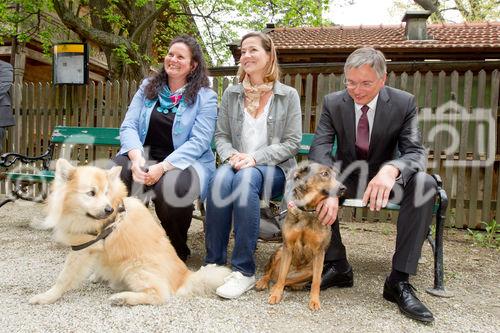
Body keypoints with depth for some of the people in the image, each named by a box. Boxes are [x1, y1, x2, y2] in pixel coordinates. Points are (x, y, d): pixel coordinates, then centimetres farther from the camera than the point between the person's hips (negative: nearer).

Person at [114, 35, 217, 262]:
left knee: (171, 187, -37)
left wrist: (163, 167, -22)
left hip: (186, 161, -3)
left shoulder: (205, 97, 1)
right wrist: (136, 156, -18)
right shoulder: (148, 87, 13)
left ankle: (177, 250, -5)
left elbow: (199, 142, -10)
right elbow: (129, 126, 4)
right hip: (145, 156, 3)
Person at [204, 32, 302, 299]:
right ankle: (214, 262, -25)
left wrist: (255, 157, -16)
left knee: (246, 178, -36)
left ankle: (244, 270, -31)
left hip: (274, 169, -2)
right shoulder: (231, 94, 12)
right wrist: (232, 155, -13)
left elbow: (292, 143, -3)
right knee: (220, 179, -33)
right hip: (237, 164, 3)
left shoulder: (288, 95, 3)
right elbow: (221, 135, 10)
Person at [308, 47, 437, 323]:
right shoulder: (333, 103, -10)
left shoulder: (403, 103, -12)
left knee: (425, 184, -31)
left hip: (385, 177, 0)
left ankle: (399, 280, -25)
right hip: (347, 176, 1)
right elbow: (320, 148, -19)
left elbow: (415, 152, -18)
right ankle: (337, 265, -15)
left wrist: (391, 169, -44)